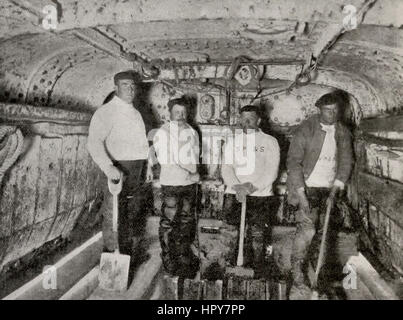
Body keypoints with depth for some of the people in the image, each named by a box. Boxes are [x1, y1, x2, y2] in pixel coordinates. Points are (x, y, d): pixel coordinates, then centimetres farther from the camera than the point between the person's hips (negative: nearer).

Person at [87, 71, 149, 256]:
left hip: (137, 172, 8)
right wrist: (108, 167, -34)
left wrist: (145, 167, 19)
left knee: (133, 215, 16)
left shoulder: (136, 113, 18)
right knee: (114, 216, -5)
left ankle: (128, 253, 31)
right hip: (118, 170, -8)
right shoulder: (107, 112, -9)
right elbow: (94, 142, -21)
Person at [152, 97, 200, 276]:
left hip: (190, 182, 5)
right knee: (168, 221, -1)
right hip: (170, 183, -5)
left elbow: (195, 156, 13)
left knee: (187, 219, 13)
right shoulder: (162, 133, -5)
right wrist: (183, 172, -16)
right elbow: (164, 160, -12)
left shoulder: (192, 133, 10)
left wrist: (192, 171, -5)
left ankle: (183, 253, 29)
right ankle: (167, 256, 14)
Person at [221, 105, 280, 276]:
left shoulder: (269, 142, 5)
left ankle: (257, 273, 15)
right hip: (234, 193, 2)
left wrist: (251, 187, -16)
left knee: (257, 235, -5)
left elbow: (271, 172, -3)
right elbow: (226, 168, 1)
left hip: (261, 194, -2)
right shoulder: (231, 141, 11)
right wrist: (237, 187, -16)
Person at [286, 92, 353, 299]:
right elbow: (293, 161, -13)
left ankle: (317, 270, 36)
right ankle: (298, 281, -9)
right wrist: (300, 192, -20)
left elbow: (346, 162, 5)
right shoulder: (306, 129, -10)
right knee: (306, 229, -16)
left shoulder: (343, 133, 6)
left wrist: (335, 190, -7)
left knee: (323, 232, 14)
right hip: (308, 187, -5)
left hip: (329, 190, 5)